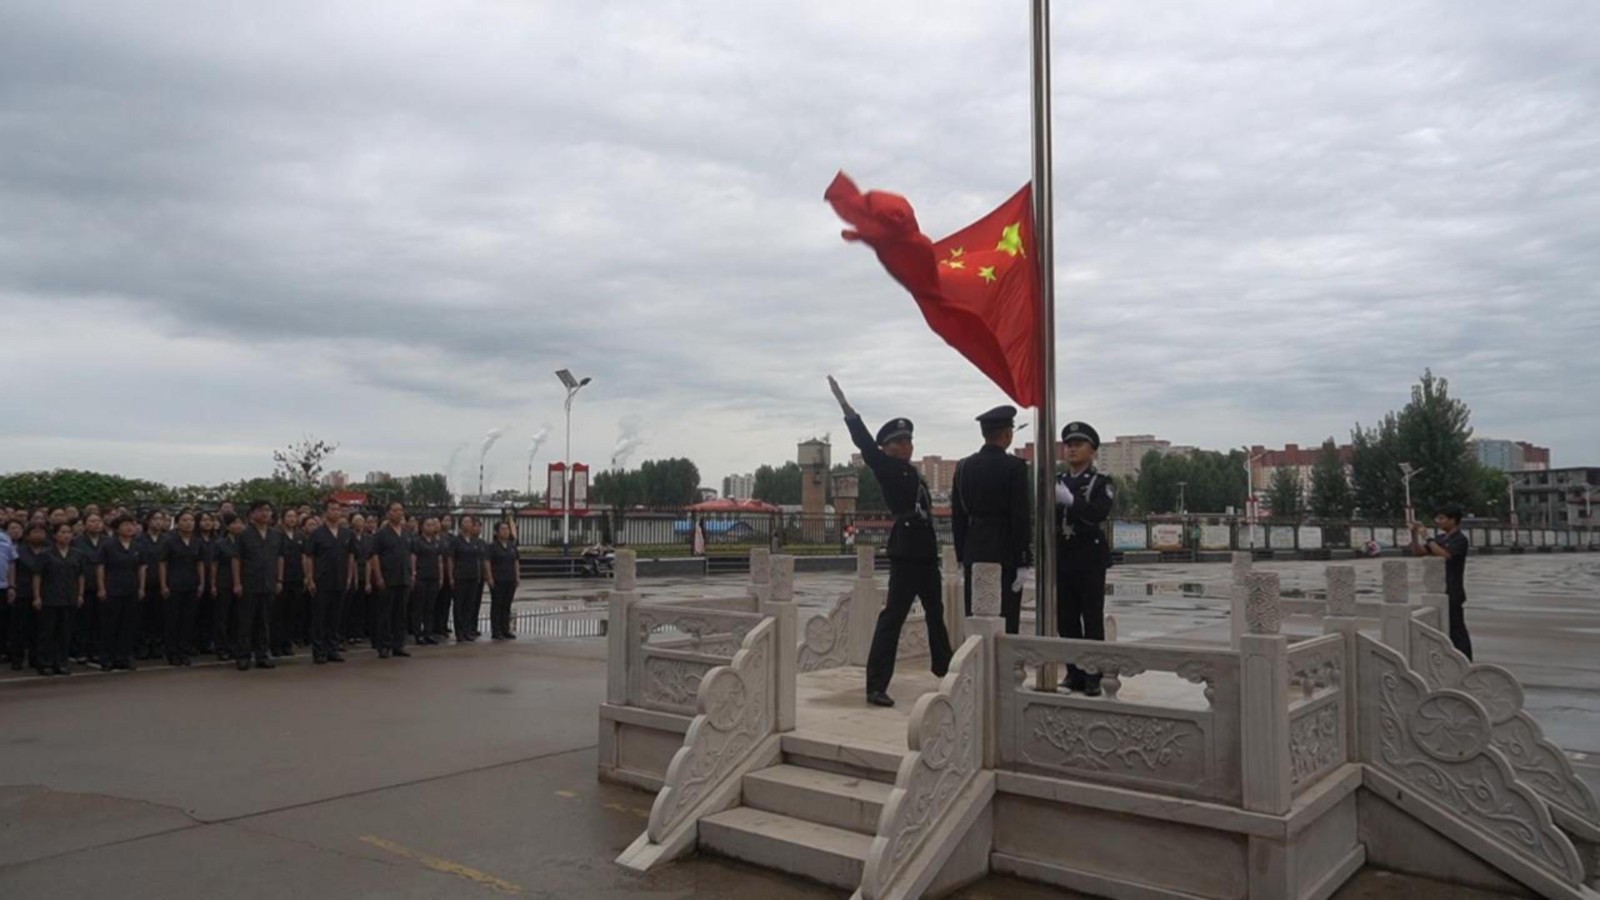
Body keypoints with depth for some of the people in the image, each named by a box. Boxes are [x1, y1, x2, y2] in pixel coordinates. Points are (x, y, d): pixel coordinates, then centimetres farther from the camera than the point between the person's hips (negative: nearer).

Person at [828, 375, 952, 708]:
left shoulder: (912, 473, 18)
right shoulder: (886, 468, -4)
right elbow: (865, 445, -18)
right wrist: (845, 406, -28)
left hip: (926, 552, 9)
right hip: (906, 552, -9)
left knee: (935, 612, 22)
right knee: (892, 616, -11)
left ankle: (945, 670, 40)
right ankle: (876, 686, -10)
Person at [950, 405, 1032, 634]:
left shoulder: (963, 466, 6)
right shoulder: (1014, 466, -9)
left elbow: (957, 516, 9)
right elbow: (1020, 516, -12)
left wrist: (962, 558, 14)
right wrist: (1021, 562, -7)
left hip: (973, 553, 5)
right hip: (1005, 553, -5)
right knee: (1005, 622, -1)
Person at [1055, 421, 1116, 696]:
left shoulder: (1102, 483, 0)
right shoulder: (1056, 482, 14)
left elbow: (1100, 513, -18)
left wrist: (1071, 500, -30)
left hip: (1090, 558, -4)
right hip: (1061, 557, 4)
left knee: (1092, 620, -1)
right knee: (1066, 620, 7)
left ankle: (1093, 677, 5)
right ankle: (1074, 673, 16)